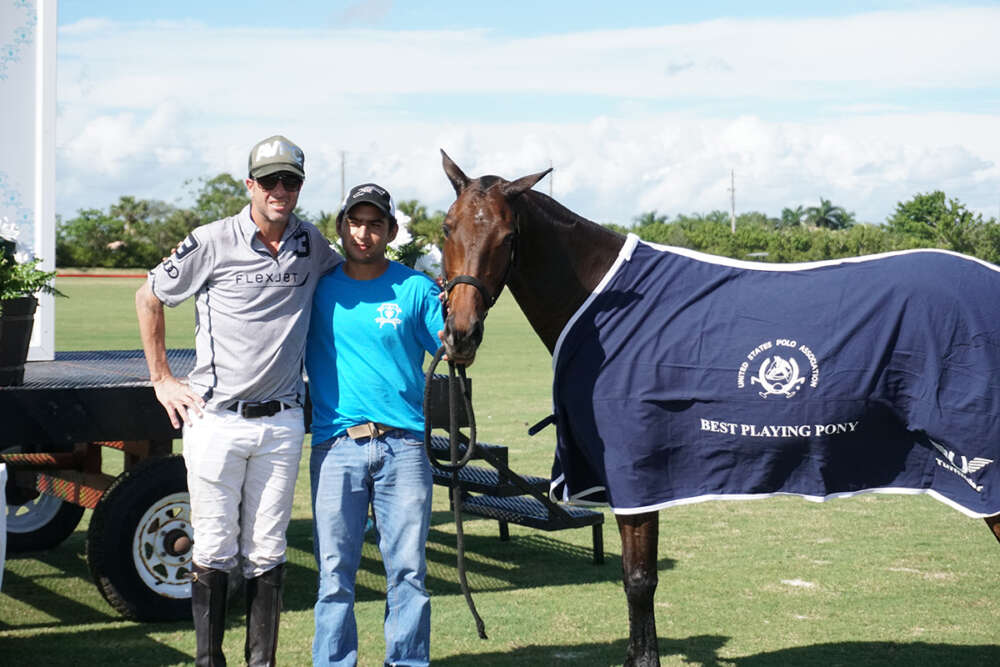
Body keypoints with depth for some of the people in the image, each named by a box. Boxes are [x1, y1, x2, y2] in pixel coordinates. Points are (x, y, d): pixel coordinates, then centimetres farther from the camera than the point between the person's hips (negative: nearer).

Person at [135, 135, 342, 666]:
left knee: (267, 552, 8)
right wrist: (161, 379, 4)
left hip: (282, 423, 3)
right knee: (214, 550, 2)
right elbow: (148, 298, 6)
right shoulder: (212, 243, -5)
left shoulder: (312, 247, 5)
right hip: (216, 420, -3)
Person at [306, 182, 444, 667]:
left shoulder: (415, 288, 5)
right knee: (335, 573, 4)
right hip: (336, 446, 0)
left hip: (403, 446, 0)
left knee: (407, 571, 3)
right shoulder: (318, 288, 7)